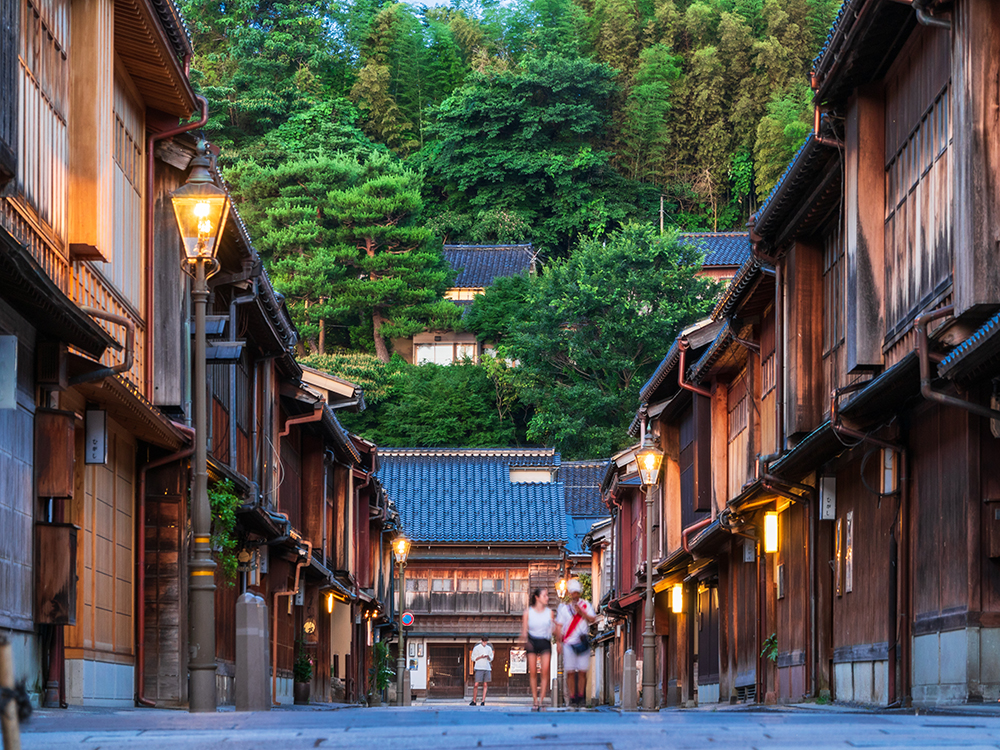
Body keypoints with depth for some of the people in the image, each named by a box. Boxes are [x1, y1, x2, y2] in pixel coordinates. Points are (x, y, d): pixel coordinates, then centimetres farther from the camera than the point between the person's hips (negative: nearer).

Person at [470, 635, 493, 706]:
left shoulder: (489, 648, 13)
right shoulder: (477, 648, 3)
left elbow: (491, 659, 16)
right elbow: (473, 658, 2)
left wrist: (488, 657, -7)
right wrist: (480, 657, -13)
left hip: (487, 668, 4)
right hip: (479, 668, -4)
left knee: (485, 685, 0)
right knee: (476, 684, -7)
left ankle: (483, 701, 1)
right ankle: (474, 701, 0)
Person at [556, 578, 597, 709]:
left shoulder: (586, 605, 8)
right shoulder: (563, 607, 7)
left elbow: (592, 619, -2)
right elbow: (559, 626, 8)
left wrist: (581, 612, -15)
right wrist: (559, 642, 2)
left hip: (583, 642, 0)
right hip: (568, 643, 0)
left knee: (582, 671, -1)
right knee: (570, 672, -3)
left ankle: (581, 696, 7)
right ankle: (572, 698, 0)